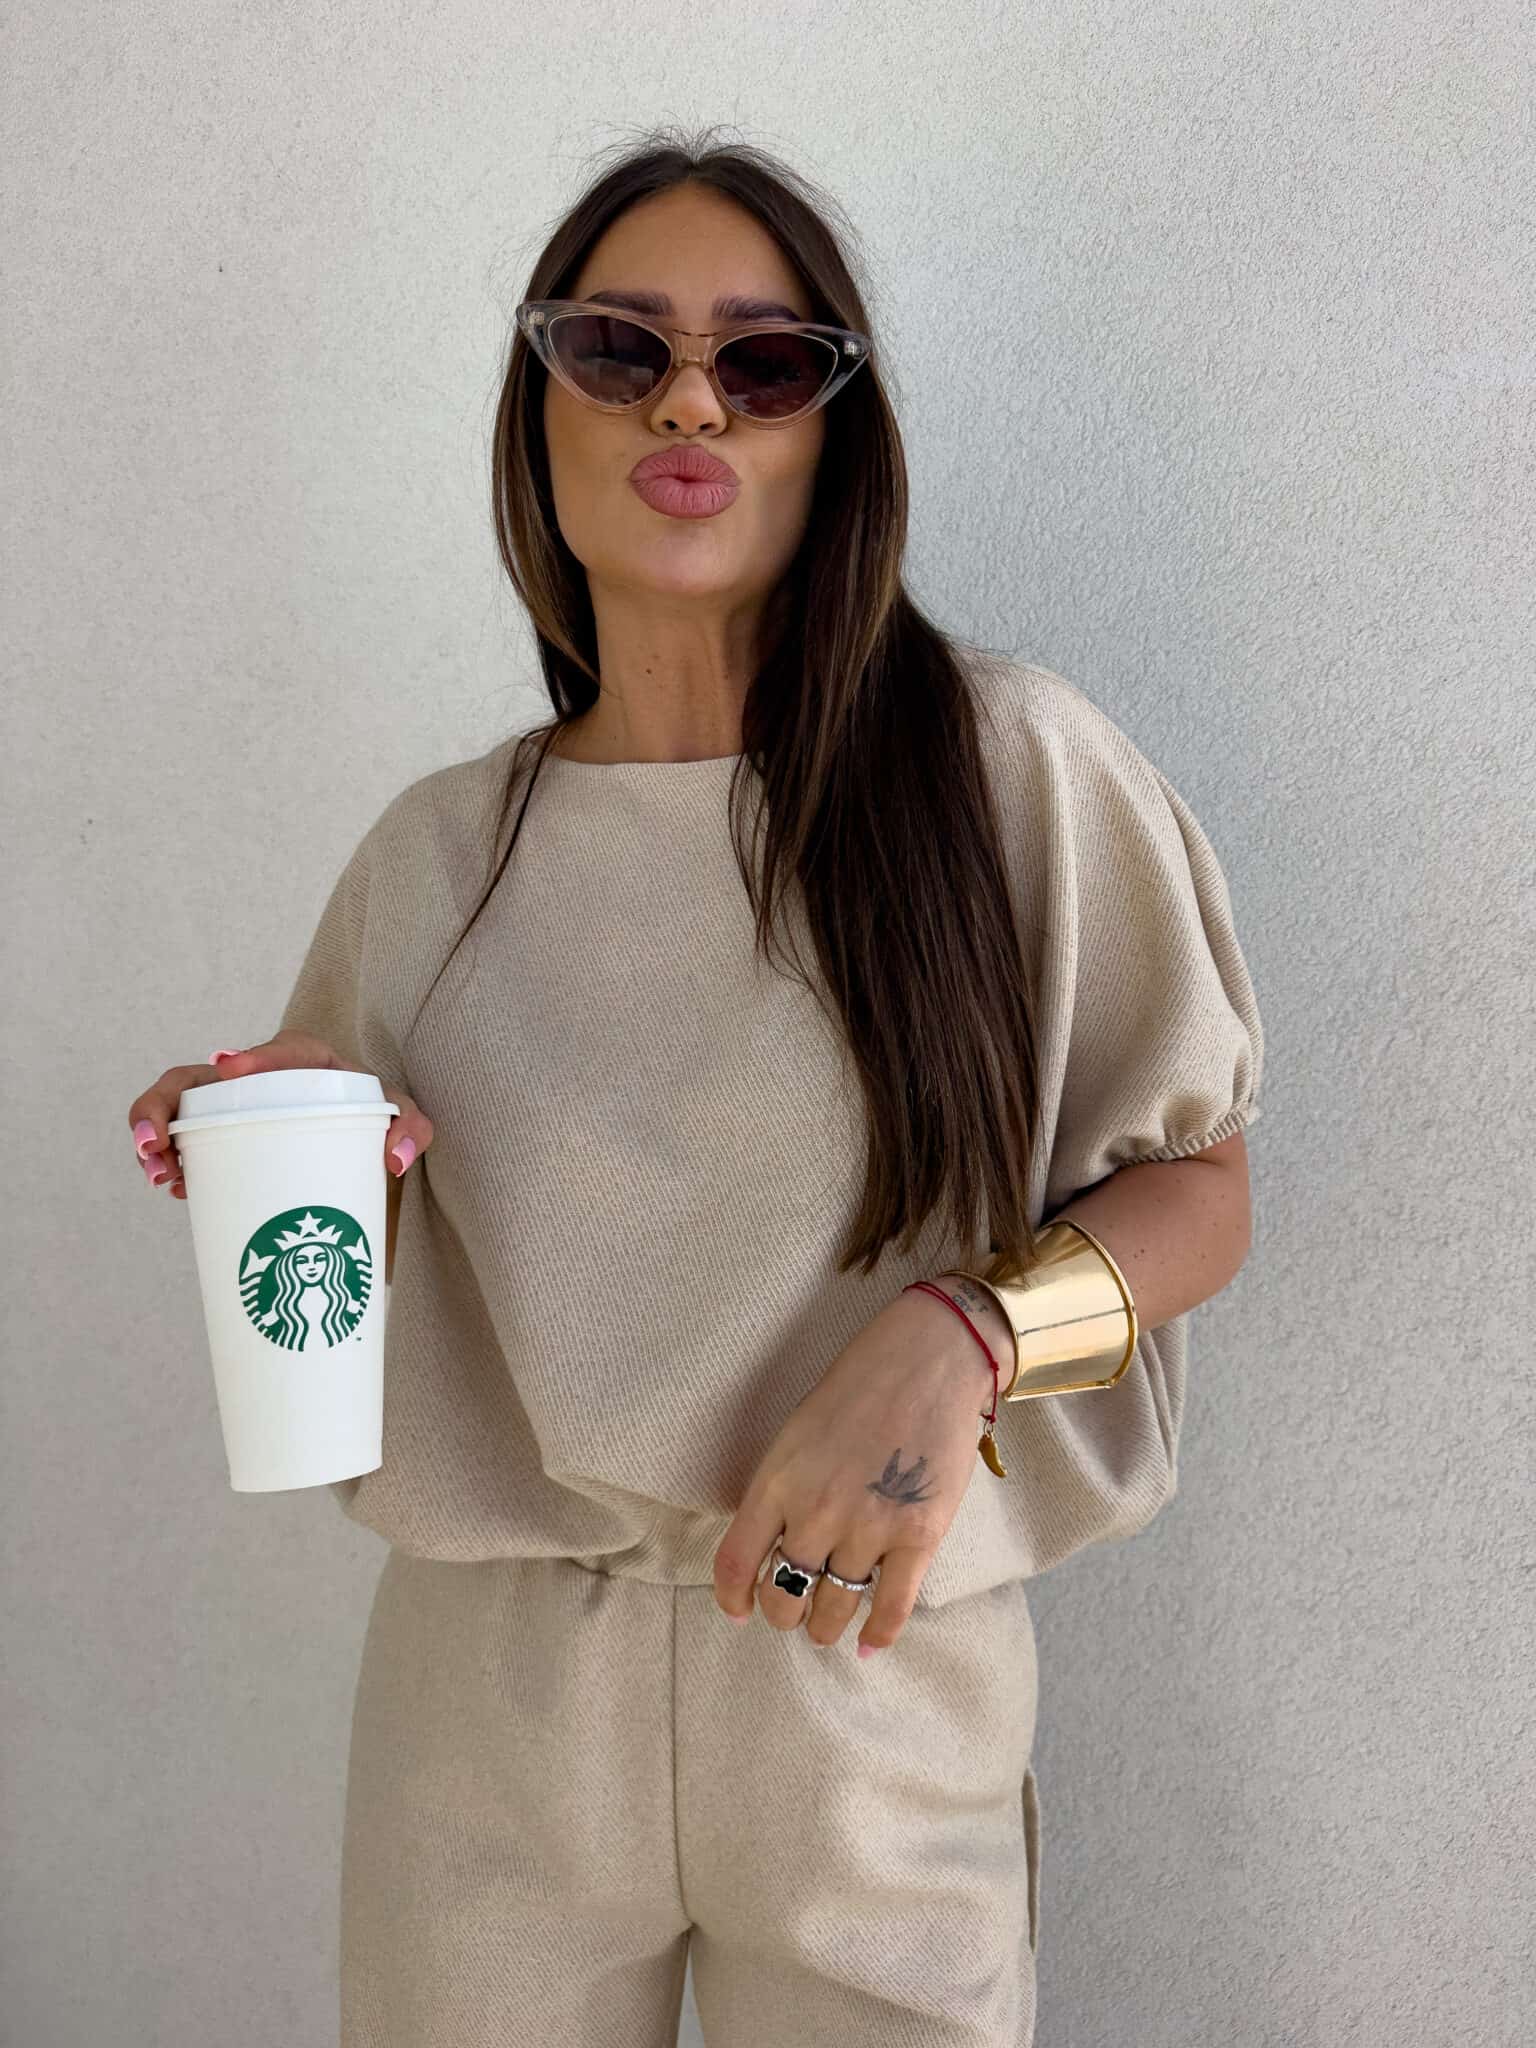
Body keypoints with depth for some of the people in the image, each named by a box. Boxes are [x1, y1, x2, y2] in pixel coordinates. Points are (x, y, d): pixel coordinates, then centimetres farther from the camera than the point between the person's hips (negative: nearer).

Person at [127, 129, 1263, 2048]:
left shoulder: (1007, 765, -7)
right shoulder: (433, 854, 3)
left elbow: (1196, 1190, -2)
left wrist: (961, 1333, -20)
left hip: (877, 1681, -2)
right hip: (487, 1689, 3)